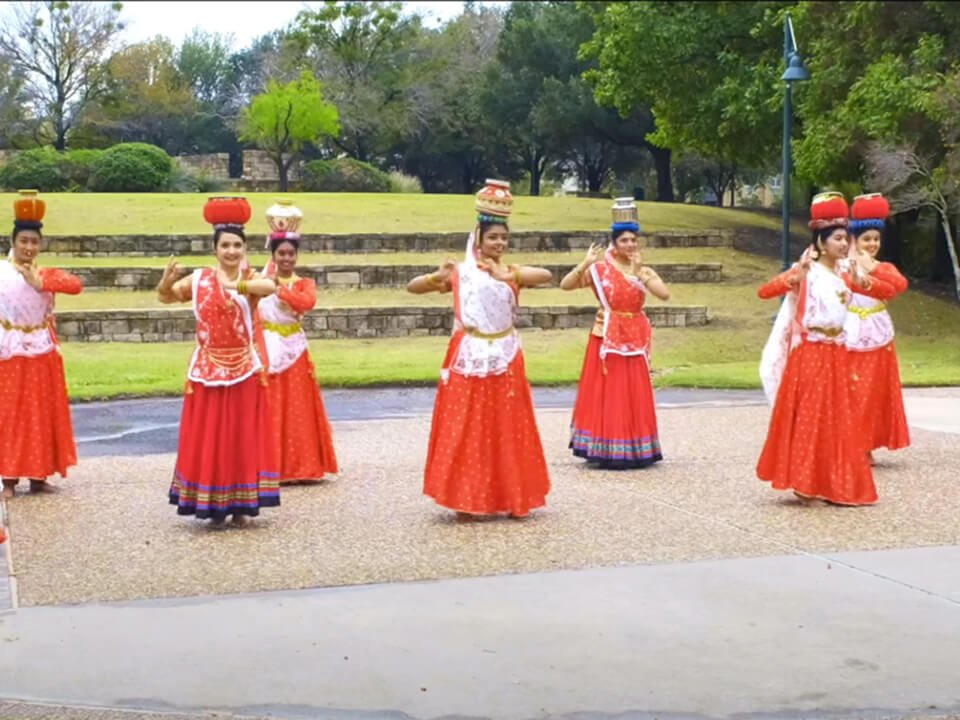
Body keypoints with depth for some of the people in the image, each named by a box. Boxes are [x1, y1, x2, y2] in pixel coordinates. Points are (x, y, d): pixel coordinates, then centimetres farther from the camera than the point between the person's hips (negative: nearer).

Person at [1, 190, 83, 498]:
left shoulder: (47, 274, 5)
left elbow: (76, 284, -14)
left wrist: (40, 282, -22)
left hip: (43, 354, 4)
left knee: (43, 412, 8)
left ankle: (38, 475, 16)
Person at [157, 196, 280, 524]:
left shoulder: (251, 278, -5)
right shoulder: (200, 278, 1)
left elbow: (270, 286, -28)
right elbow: (166, 297, 9)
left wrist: (240, 285, -47)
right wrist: (167, 280, -14)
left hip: (244, 369, -1)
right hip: (208, 370, 1)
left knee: (243, 438, 4)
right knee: (208, 439, 3)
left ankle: (240, 504, 13)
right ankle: (214, 506, 11)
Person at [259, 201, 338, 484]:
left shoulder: (305, 283, 6)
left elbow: (308, 302, -18)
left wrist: (279, 287, -21)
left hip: (294, 350, 1)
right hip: (267, 349, -1)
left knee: (297, 409, 5)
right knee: (269, 410, -1)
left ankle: (299, 466, 13)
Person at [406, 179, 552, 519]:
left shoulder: (512, 272, 4)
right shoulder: (460, 271, -1)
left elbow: (546, 275, -16)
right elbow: (412, 287, -4)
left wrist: (507, 276, -29)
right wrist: (437, 277, -23)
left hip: (505, 360, 2)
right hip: (469, 359, -2)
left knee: (507, 430, 7)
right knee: (466, 430, 0)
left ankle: (511, 498, 17)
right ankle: (466, 500, 8)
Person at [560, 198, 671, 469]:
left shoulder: (645, 270, 7)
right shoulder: (600, 269, -2)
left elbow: (665, 294, -10)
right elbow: (565, 285, -10)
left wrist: (640, 273, -14)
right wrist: (584, 264, -21)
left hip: (635, 340, 3)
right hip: (607, 339, -3)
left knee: (634, 396, 6)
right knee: (607, 395, -3)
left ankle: (633, 451, 14)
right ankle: (607, 453, 2)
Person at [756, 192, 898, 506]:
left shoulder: (845, 271, 9)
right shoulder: (806, 271, -8)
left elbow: (888, 291, 7)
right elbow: (764, 291, -20)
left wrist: (861, 280, -10)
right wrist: (795, 278, -34)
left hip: (837, 353, 6)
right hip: (810, 353, -6)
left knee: (837, 418, 9)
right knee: (808, 416, -2)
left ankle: (832, 484, 18)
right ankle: (804, 481, 7)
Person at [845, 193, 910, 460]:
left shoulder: (885, 268, 8)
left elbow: (900, 284, -14)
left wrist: (873, 268, -20)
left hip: (877, 339, 3)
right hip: (849, 338, -3)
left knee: (874, 393, 6)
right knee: (849, 393, -5)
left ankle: (866, 446, 15)